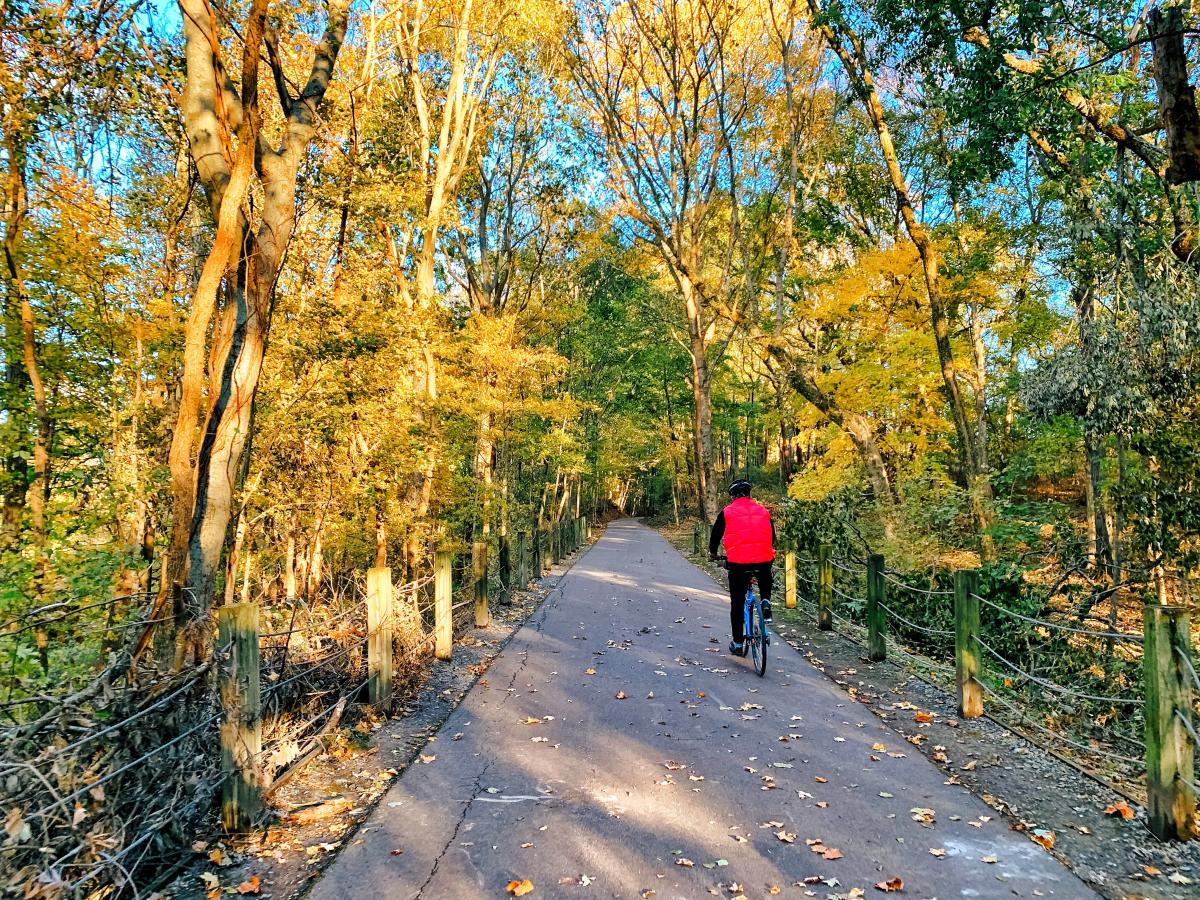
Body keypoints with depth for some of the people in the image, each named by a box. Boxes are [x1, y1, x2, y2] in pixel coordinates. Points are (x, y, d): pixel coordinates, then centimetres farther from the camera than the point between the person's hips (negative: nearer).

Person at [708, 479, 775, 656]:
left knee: (737, 604, 10)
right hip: (764, 560, 3)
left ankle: (738, 644, 15)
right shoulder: (763, 511, 13)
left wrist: (712, 553, 34)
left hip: (738, 562, -2)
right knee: (765, 579, 38)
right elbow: (772, 536, 25)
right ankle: (766, 602, 14)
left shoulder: (727, 512, 5)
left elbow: (715, 535, 15)